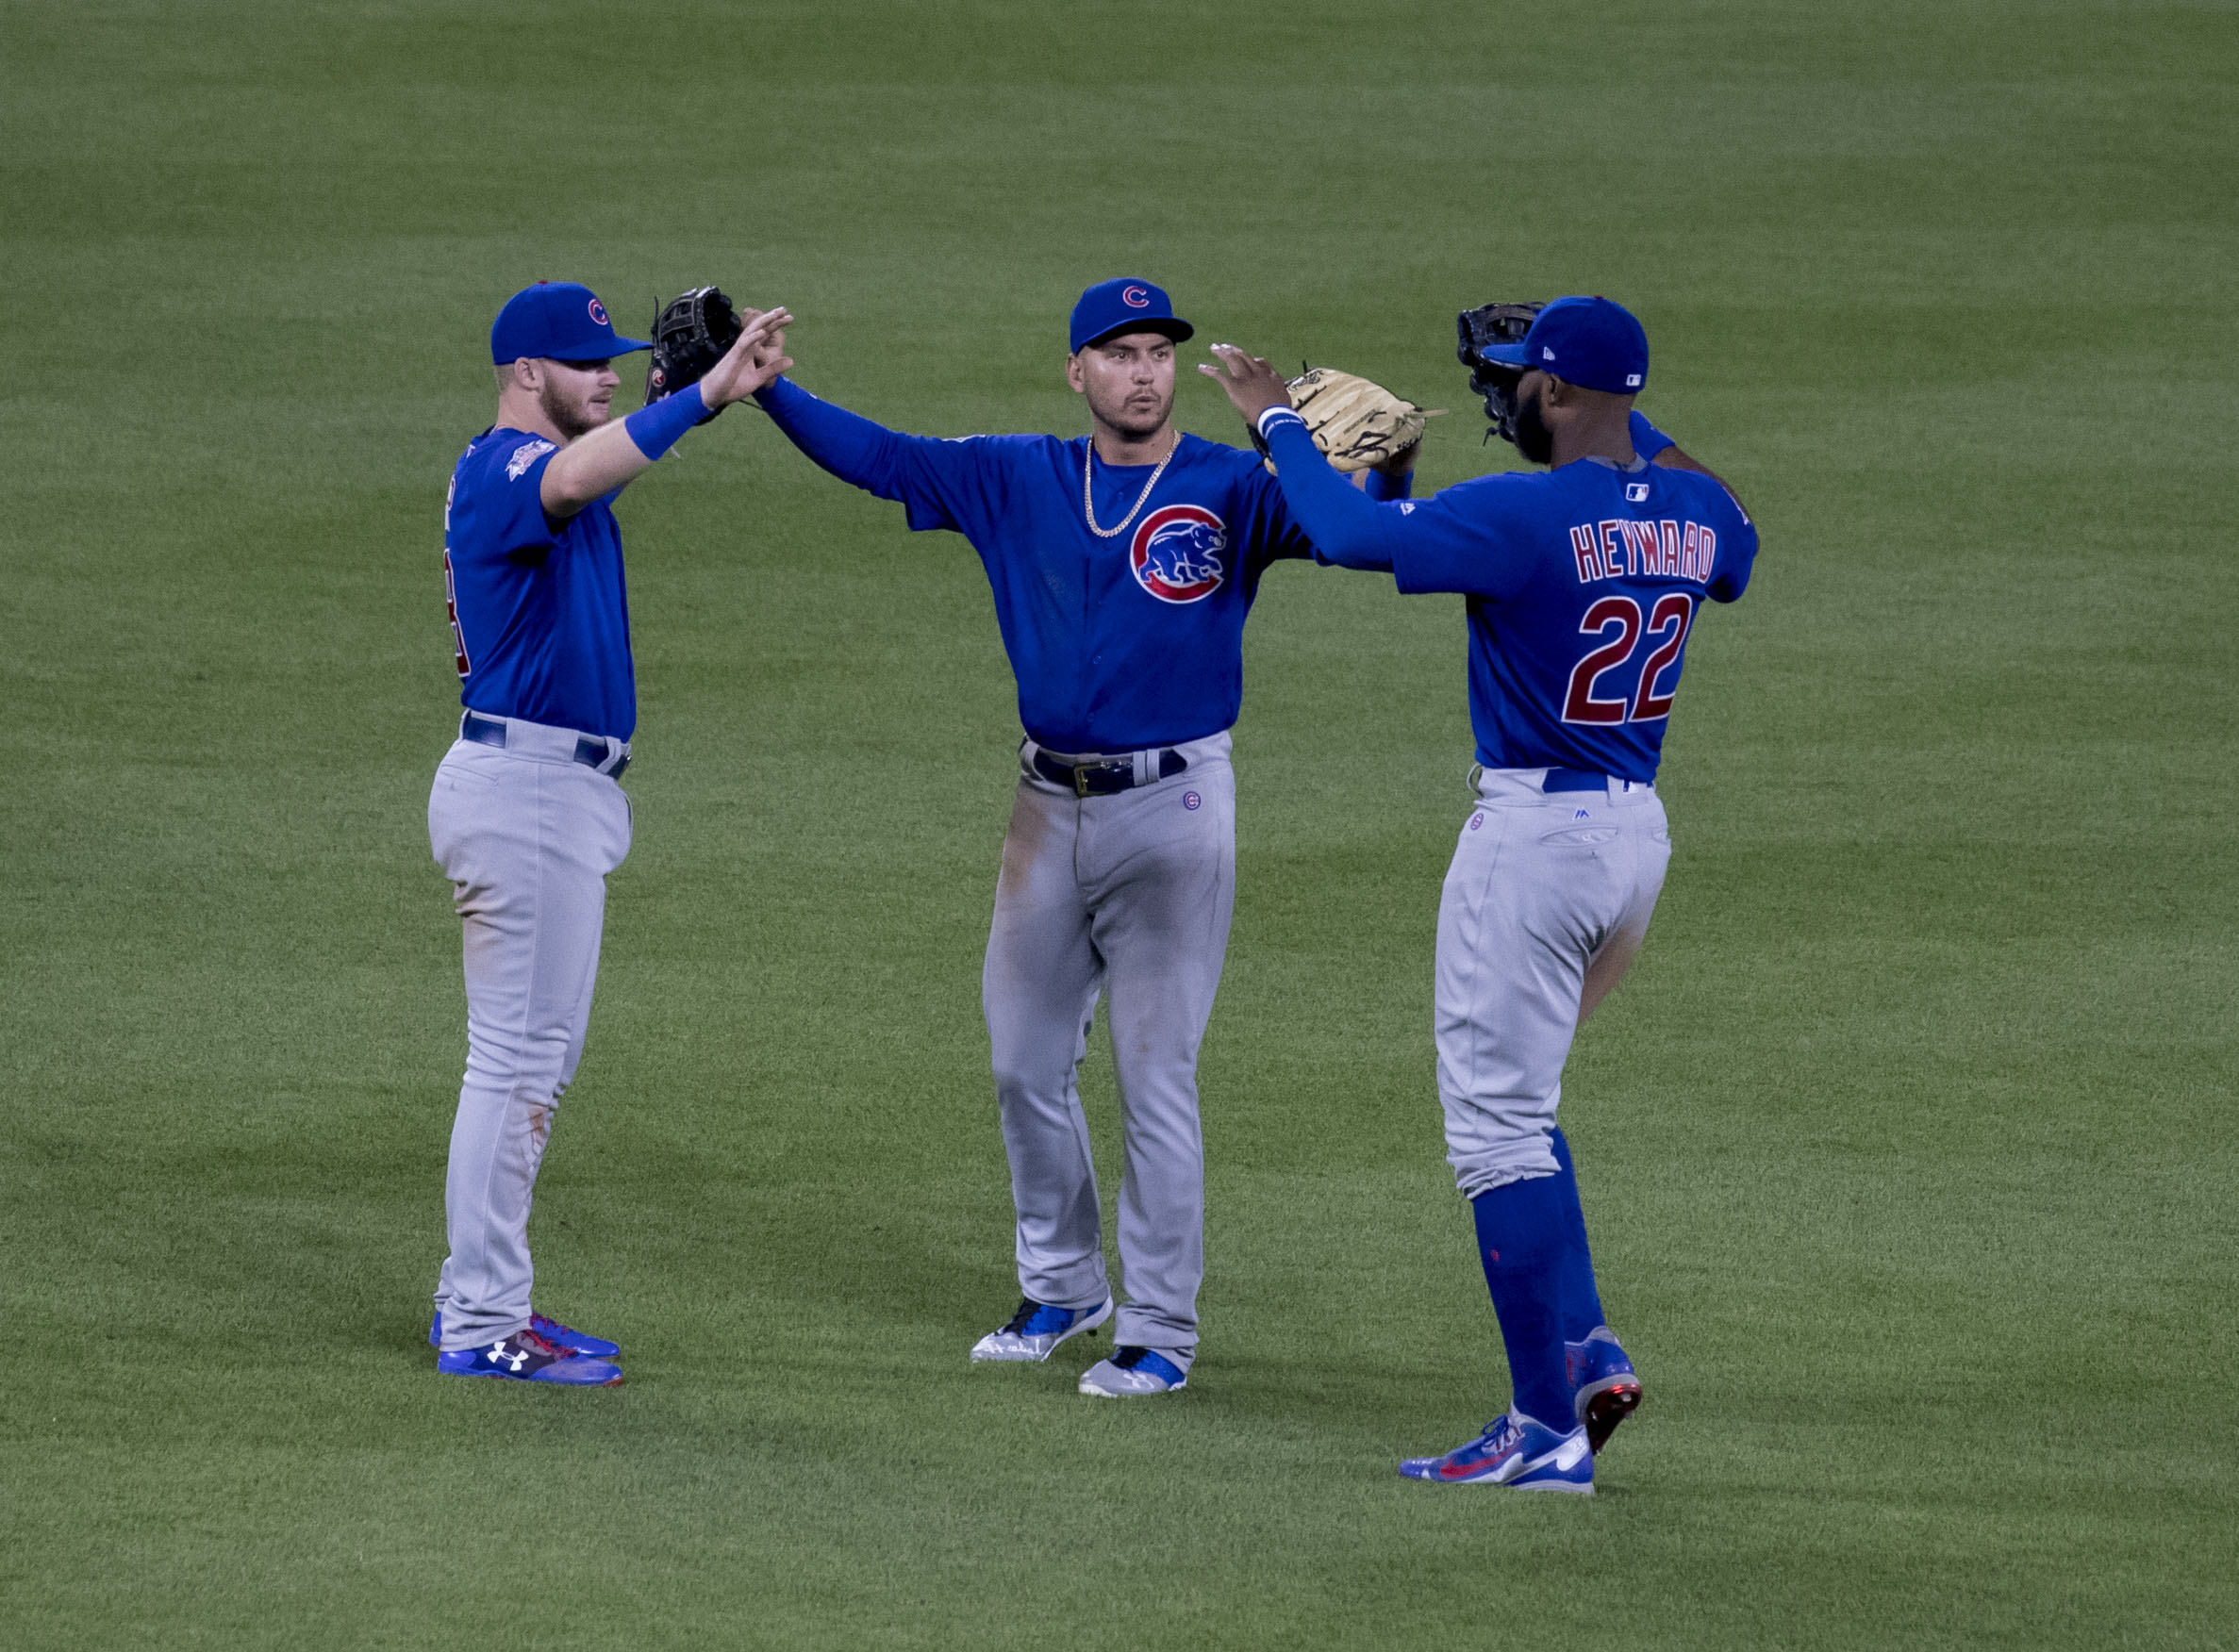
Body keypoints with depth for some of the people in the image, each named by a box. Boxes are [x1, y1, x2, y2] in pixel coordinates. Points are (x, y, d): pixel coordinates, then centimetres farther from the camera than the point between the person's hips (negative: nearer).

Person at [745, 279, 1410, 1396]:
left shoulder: (1229, 490, -8)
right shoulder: (1019, 480, 5)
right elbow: (877, 458, 6)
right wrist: (762, 387, -3)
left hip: (1173, 806, -5)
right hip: (1051, 803, 5)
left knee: (1155, 1074, -3)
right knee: (1025, 1063, 13)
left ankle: (1160, 1332, 4)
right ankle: (1061, 1290, 31)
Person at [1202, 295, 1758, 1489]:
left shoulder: (1529, 514, -19)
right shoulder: (1697, 511, 3)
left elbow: (1348, 533, -21)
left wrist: (1280, 422, -5)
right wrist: (1624, 421, 33)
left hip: (1534, 832, -8)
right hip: (1640, 831, 8)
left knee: (1498, 1123, -2)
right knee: (1518, 1102, 23)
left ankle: (1549, 1428, -3)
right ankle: (1586, 1349, 13)